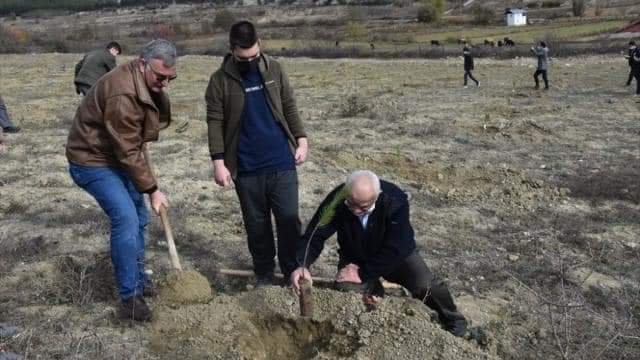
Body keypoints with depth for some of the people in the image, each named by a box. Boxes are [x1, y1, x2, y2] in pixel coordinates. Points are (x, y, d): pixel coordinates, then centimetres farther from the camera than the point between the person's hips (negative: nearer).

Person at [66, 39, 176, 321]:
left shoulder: (148, 83, 0)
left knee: (137, 218, 12)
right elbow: (129, 153, -27)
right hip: (92, 161, -10)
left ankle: (139, 282, 27)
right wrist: (152, 189, -20)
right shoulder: (123, 95, -32)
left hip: (117, 157, 10)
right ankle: (130, 298, -9)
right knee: (126, 219, -19)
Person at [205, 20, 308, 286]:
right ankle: (264, 273, 27)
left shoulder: (274, 69, 2)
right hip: (246, 169, -1)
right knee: (256, 224, 11)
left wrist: (301, 140, 2)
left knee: (289, 220, 4)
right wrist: (219, 162, -10)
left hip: (282, 164, 1)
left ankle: (293, 273, 18)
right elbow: (215, 122, -5)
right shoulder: (220, 80, -5)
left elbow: (289, 107, 9)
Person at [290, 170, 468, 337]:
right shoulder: (336, 200, -28)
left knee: (425, 286, -21)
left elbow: (395, 250, -33)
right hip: (354, 257, 2)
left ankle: (452, 319, 12)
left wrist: (363, 273, -34)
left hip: (396, 254, -1)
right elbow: (316, 234, -25)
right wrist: (303, 265, -43)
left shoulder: (396, 201, -34)